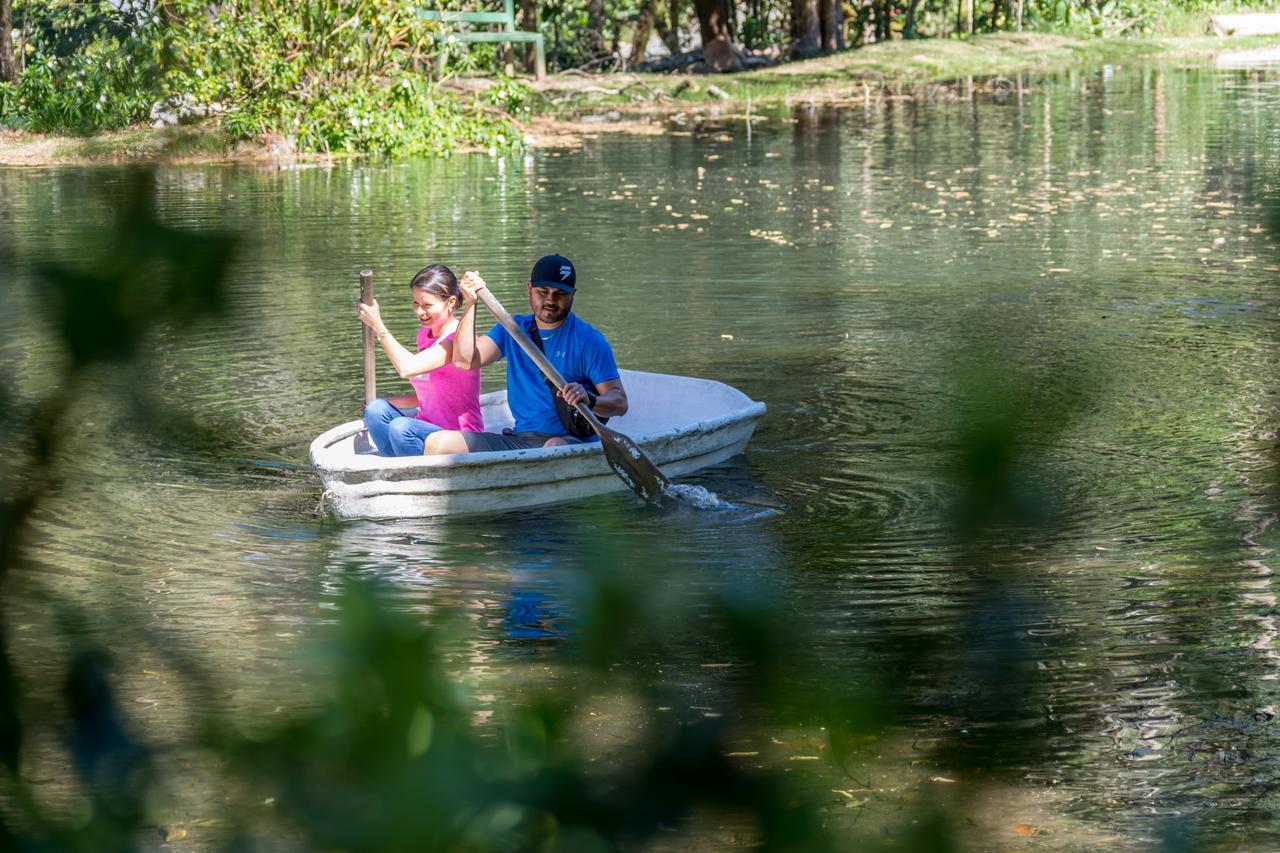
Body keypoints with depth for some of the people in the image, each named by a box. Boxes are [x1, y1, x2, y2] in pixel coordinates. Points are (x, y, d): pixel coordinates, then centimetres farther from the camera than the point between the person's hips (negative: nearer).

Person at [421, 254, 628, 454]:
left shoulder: (588, 339, -1)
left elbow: (619, 402, -8)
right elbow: (465, 361, 3)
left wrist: (589, 399, -31)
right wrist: (470, 304, -5)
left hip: (571, 442, -5)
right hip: (517, 439, 5)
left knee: (555, 449, -42)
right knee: (438, 443, -11)